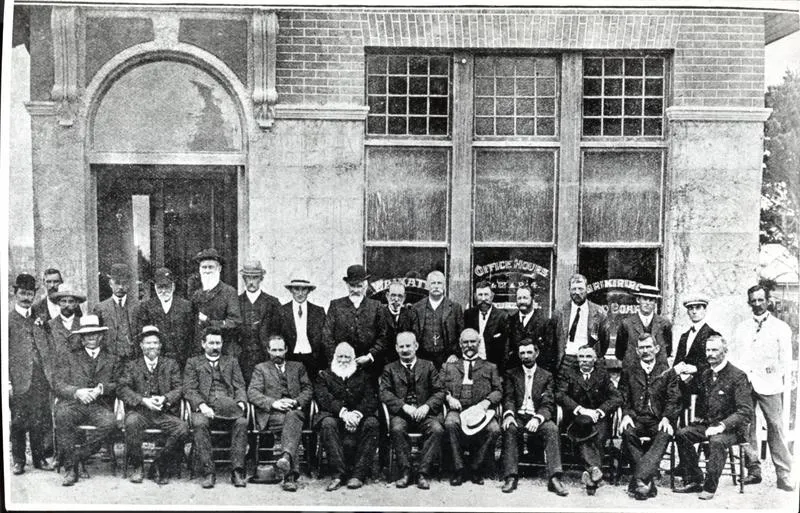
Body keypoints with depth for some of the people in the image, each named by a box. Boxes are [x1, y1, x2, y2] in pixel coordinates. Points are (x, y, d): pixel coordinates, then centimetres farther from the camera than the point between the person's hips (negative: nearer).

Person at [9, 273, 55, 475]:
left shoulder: (38, 320, 16)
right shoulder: (8, 320, 1)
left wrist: (50, 373, 7)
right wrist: (7, 381, -10)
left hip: (41, 377, 4)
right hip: (19, 379, -4)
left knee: (41, 421, 6)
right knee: (18, 421, 2)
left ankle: (39, 458, 17)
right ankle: (18, 461, 14)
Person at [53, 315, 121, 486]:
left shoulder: (112, 359, 21)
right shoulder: (70, 358, 20)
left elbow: (119, 385, 11)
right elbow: (59, 386, 8)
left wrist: (101, 389, -9)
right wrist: (77, 392, -12)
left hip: (100, 406, 0)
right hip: (74, 404, 0)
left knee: (109, 423, -33)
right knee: (62, 415, -34)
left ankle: (76, 456, -19)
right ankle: (70, 467, -26)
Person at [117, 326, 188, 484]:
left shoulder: (171, 364, 15)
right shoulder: (132, 366, 13)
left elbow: (179, 388, 5)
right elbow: (122, 389, -1)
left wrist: (164, 398, -16)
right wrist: (143, 400, -17)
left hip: (165, 412, 1)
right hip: (139, 411, 0)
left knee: (182, 429, -28)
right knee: (131, 422, -35)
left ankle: (159, 467, -6)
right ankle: (137, 467, -13)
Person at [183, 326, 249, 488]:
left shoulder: (231, 361, 24)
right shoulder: (193, 362, 19)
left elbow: (240, 387, 14)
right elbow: (189, 390, 6)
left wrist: (241, 404, -8)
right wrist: (202, 406, -13)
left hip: (229, 408, 1)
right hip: (204, 408, -1)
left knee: (242, 422, -31)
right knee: (199, 423, -34)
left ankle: (237, 471, -28)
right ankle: (208, 472, -29)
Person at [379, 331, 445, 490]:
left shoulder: (428, 366, 16)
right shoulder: (389, 369, 15)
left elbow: (439, 392, 9)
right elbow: (385, 393, 1)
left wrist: (427, 406, -11)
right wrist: (404, 406, -15)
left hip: (425, 412, 1)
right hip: (401, 413, 0)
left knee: (437, 429, -30)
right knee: (397, 429, -33)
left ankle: (422, 473, -22)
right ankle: (405, 472, -20)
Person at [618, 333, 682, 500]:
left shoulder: (668, 372, 14)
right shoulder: (628, 373, 18)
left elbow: (673, 399, 5)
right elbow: (623, 399, 10)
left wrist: (666, 418, -13)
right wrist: (626, 415, -10)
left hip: (658, 420, -1)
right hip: (636, 419, 1)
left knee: (663, 436, -34)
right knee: (627, 432, -33)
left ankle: (640, 478, -42)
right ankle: (648, 480, -30)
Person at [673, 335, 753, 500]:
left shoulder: (738, 376, -11)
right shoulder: (705, 374, 10)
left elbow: (745, 411, -18)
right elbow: (700, 397, 27)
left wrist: (722, 426, -27)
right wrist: (699, 416, 6)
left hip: (731, 428, -6)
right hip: (707, 423, 7)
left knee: (717, 441, -36)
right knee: (681, 434, -17)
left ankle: (710, 487, -22)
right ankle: (694, 480, -6)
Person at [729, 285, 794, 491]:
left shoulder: (780, 327, 7)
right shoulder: (741, 328, 16)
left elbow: (786, 359, 4)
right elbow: (734, 356, 14)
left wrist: (784, 379, -7)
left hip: (768, 383, -3)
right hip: (743, 382, 3)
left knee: (775, 426, -7)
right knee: (746, 426, 3)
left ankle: (784, 475, -2)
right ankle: (753, 470, 12)